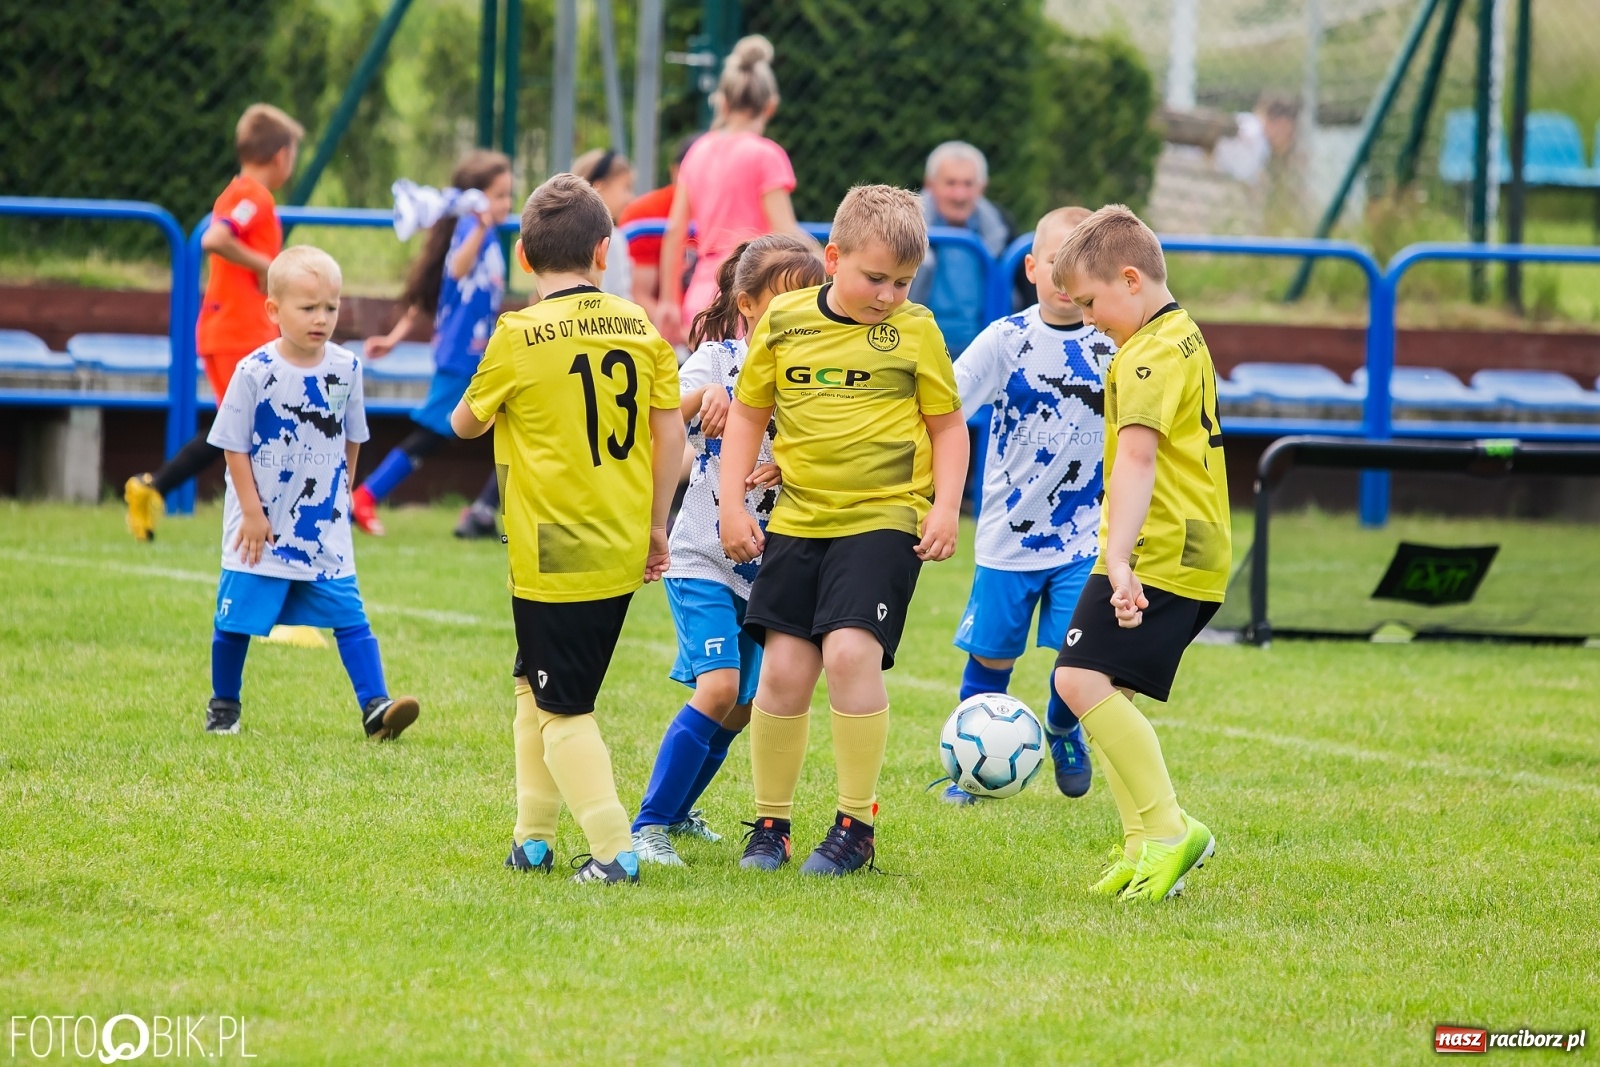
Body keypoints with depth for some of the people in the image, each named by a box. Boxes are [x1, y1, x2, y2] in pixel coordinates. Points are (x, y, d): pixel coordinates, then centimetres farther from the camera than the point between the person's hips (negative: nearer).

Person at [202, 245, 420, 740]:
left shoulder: (346, 369, -3)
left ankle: (376, 707, -9)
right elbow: (234, 445, -8)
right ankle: (223, 707, 24)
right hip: (261, 528, -3)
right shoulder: (256, 372, -14)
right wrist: (252, 512, -10)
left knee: (350, 615, -6)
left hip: (324, 527, 3)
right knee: (235, 619, 6)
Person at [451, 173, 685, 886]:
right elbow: (670, 432, 4)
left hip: (553, 554, -6)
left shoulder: (519, 337, -11)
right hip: (623, 551, 6)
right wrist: (656, 526, 13)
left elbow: (466, 422, 2)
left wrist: (488, 404, 24)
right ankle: (533, 836, 23)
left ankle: (614, 849, -8)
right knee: (536, 685, 20)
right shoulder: (640, 326, 1)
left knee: (563, 708, 1)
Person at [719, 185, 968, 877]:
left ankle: (856, 827, -8)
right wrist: (732, 504, 7)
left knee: (851, 651, -19)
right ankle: (769, 825, 14)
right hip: (797, 520, 3)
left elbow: (948, 426, 7)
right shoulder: (784, 322, 3)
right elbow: (748, 413, 14)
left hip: (883, 518, -3)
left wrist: (945, 507, -5)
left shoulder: (915, 331, -2)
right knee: (783, 669, -1)